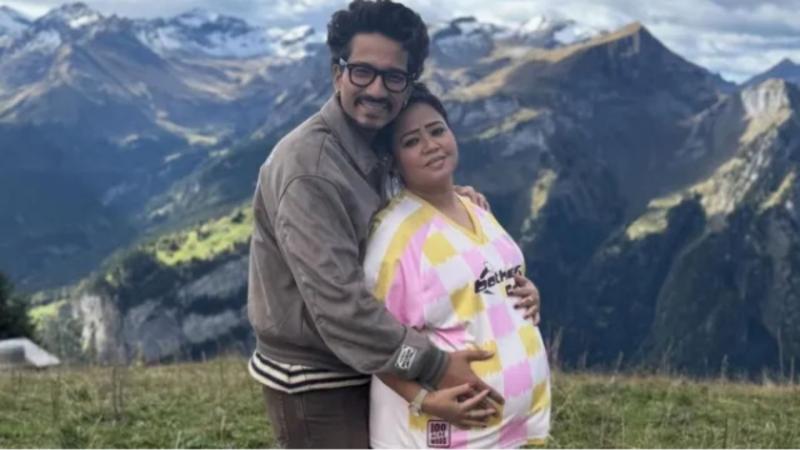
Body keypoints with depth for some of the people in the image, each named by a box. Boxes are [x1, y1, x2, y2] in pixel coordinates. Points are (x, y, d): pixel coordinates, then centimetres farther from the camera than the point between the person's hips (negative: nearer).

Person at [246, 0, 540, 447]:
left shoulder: (373, 150, 7)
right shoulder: (308, 165, -23)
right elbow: (336, 299, -30)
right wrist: (433, 365, -28)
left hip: (358, 368, 9)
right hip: (315, 383, -9)